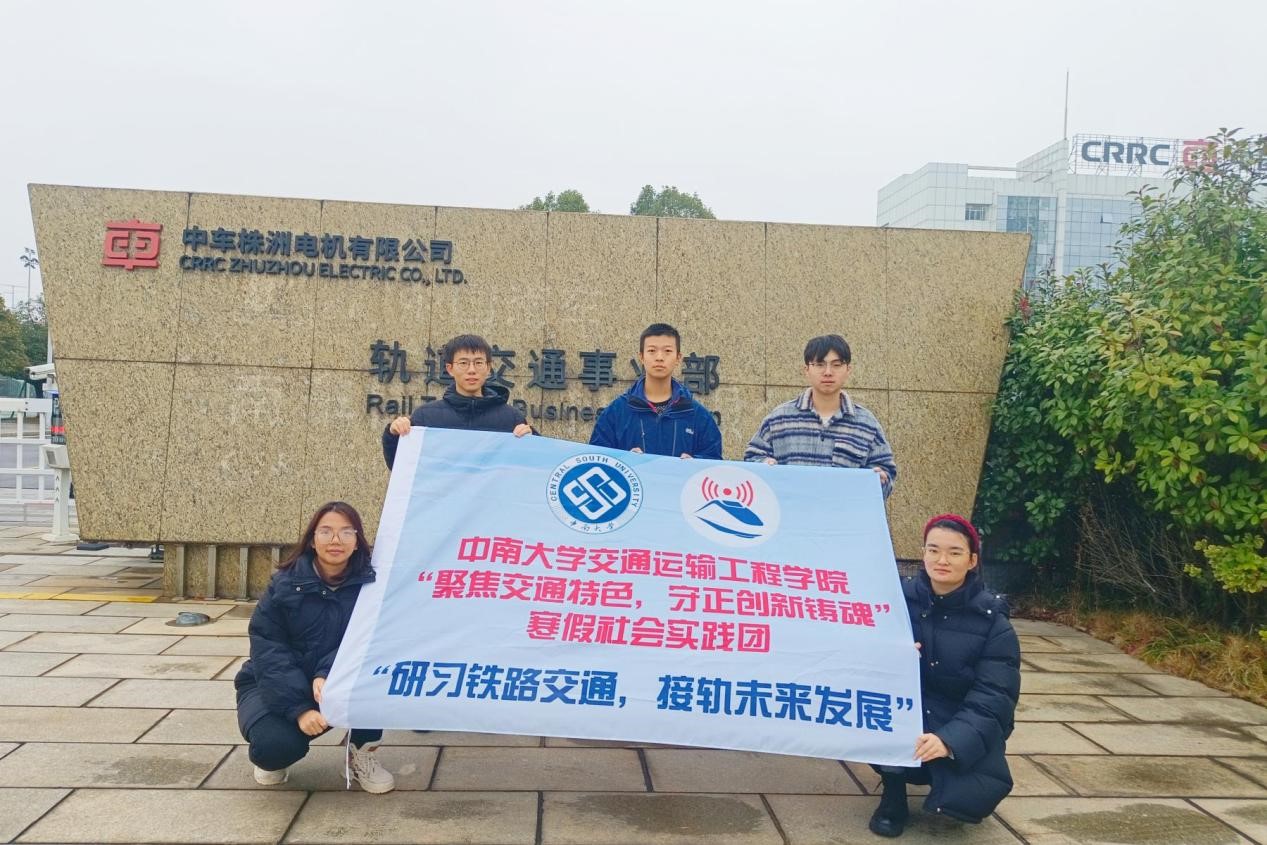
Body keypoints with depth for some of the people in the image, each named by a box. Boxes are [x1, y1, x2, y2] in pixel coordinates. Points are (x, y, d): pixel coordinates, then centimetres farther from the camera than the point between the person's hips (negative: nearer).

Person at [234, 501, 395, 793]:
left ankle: (360, 753, -6)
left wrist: (327, 675, -38)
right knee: (277, 746, -31)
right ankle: (271, 755, 10)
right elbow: (268, 652, -19)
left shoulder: (368, 584, -11)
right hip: (278, 686, -1)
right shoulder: (284, 585, -14)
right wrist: (300, 708, -29)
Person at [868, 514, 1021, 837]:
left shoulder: (992, 621, -10)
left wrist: (949, 741, -35)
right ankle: (893, 794, -6)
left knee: (971, 797, -28)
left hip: (964, 732, -1)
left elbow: (993, 699, -18)